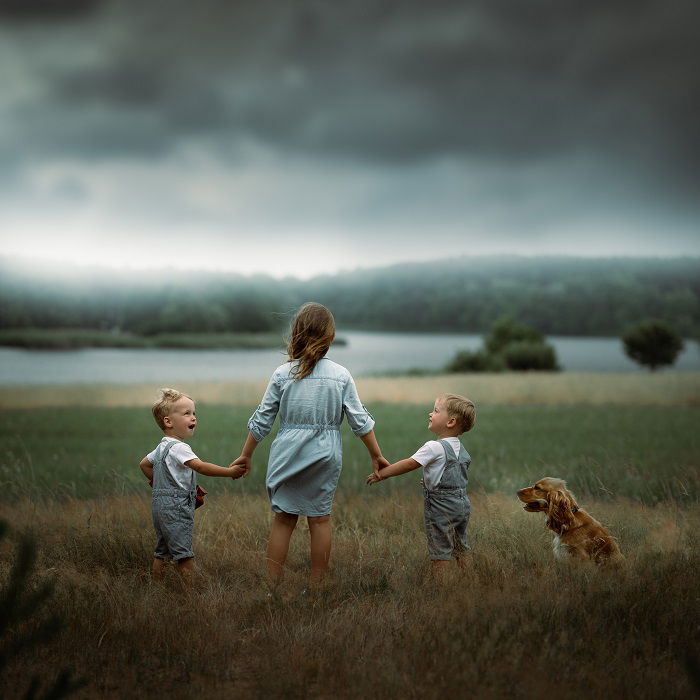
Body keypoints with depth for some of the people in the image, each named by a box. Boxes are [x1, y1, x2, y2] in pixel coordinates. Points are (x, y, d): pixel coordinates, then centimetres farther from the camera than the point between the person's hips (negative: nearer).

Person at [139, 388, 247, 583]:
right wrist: (229, 471, -30)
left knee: (162, 552, 16)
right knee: (184, 553, -7)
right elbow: (200, 466, -30)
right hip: (175, 507, -10)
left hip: (160, 505, 10)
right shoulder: (178, 448, -18)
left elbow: (144, 464, 27)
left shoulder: (162, 447, 14)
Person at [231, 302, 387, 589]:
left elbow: (261, 420, 0)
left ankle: (273, 587, 11)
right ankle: (316, 587, 16)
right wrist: (376, 455, 12)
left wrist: (246, 455, 12)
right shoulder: (341, 375, -4)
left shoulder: (282, 374, -4)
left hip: (287, 455, 0)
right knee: (320, 518, 10)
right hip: (325, 456, 0)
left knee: (283, 519, 8)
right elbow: (360, 421, 0)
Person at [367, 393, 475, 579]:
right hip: (462, 504, 8)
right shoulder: (461, 449, 8)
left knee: (441, 552, -1)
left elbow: (409, 464, -16)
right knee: (460, 549, 17)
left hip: (441, 507, -8)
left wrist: (381, 473, -7)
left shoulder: (434, 447, -18)